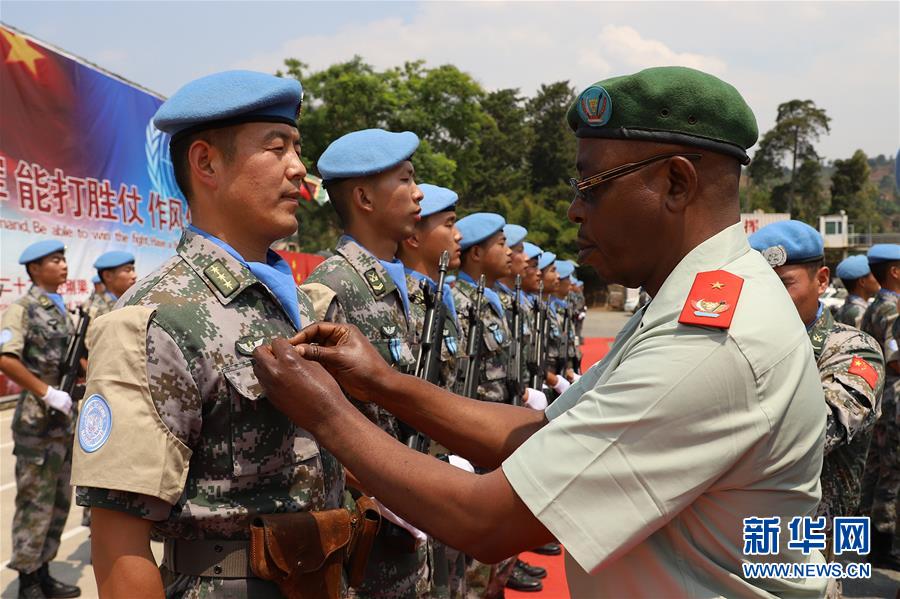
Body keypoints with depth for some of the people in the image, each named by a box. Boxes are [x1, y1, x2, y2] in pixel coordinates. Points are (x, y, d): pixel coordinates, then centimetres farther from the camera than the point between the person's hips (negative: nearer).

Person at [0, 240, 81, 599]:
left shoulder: (61, 311, 13)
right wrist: (47, 393, -22)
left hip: (65, 420, 8)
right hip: (38, 421, -8)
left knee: (59, 502, 14)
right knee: (35, 503, 1)